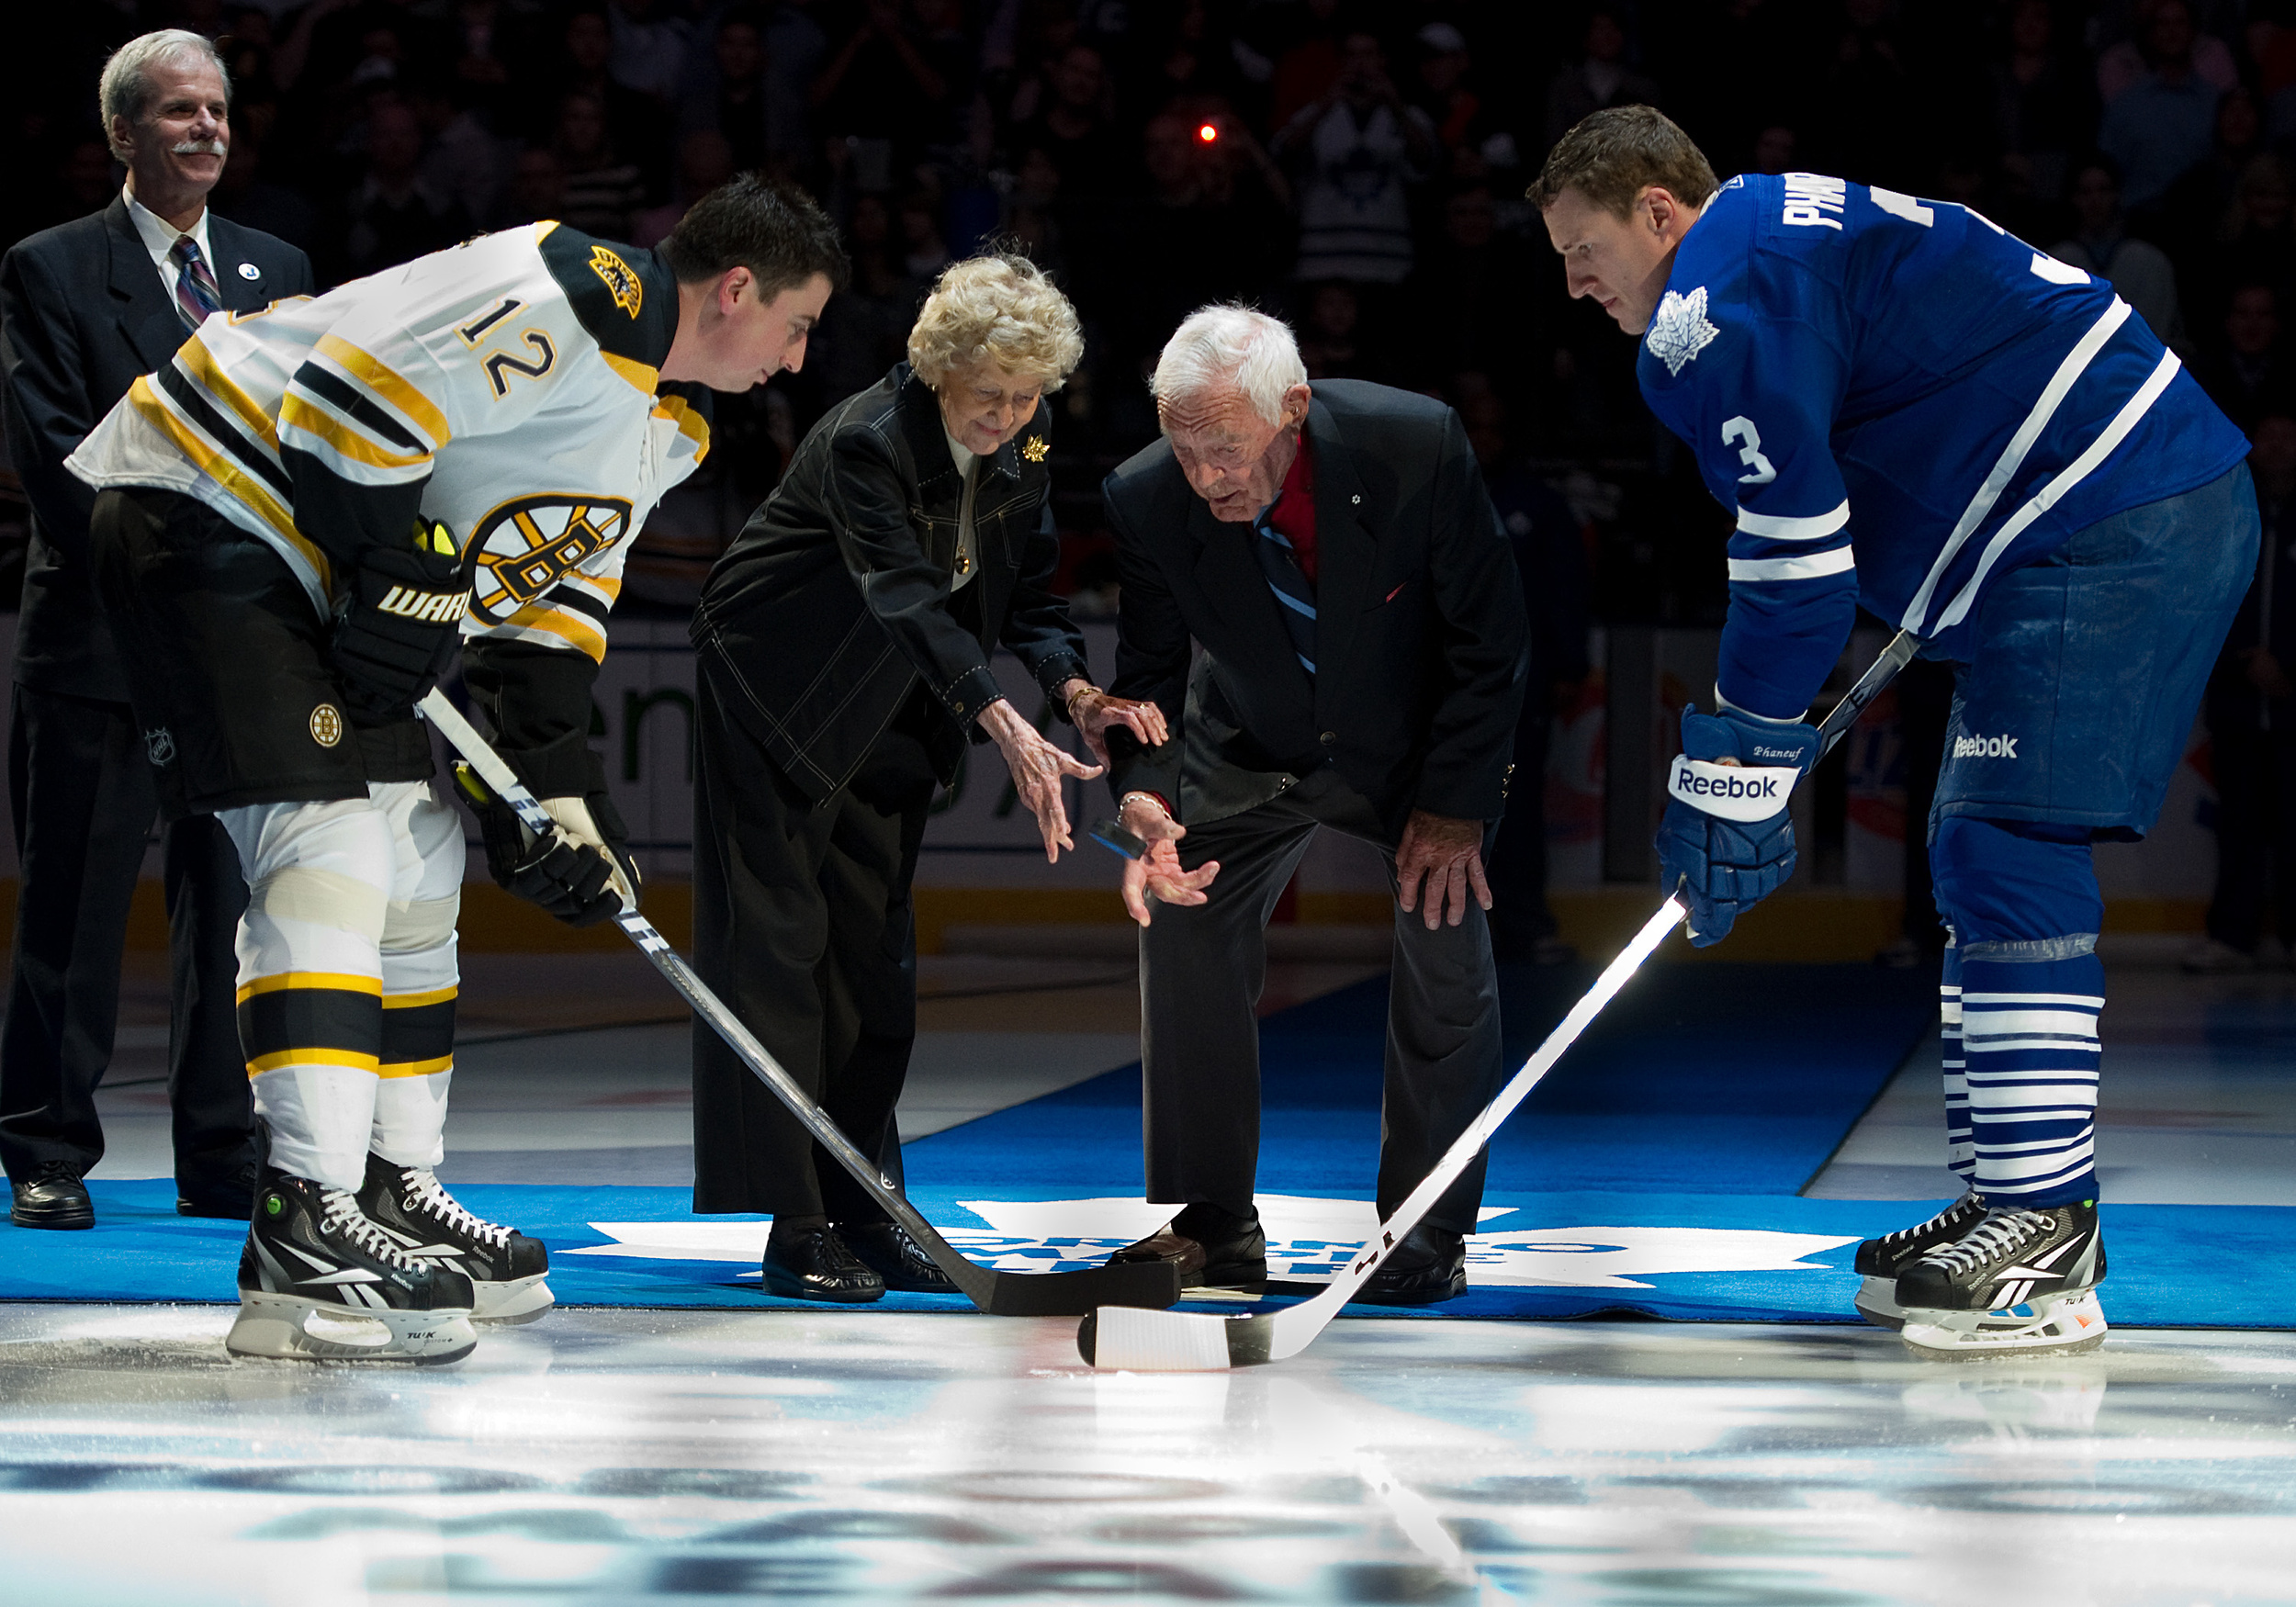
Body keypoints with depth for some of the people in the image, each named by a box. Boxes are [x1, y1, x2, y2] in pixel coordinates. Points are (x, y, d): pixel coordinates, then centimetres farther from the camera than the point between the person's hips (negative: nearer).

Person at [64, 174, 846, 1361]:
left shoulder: (661, 427, 12)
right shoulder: (572, 299, -21)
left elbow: (551, 604, 17)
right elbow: (349, 397, -25)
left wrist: (556, 787, 9)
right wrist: (400, 576, -20)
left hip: (321, 569, 11)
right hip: (206, 501, -11)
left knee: (415, 870, 13)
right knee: (329, 850, -20)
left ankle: (389, 1188, 23)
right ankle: (305, 1233, -25)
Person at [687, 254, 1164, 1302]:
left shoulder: (1024, 441, -6)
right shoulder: (866, 441, -29)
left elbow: (1026, 588, -1)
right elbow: (909, 598, -40)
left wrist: (1076, 690, -22)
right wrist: (1008, 731, -52)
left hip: (888, 713, 7)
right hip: (780, 695, -7)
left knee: (875, 948, 8)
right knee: (778, 939, -9)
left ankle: (862, 1212, 13)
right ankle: (793, 1225, -10)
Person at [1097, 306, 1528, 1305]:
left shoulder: (1419, 448, -32)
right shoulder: (1147, 501, -26)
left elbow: (1489, 636, -20)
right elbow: (1148, 677, -13)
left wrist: (1457, 801, -22)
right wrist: (1143, 799, -33)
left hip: (1414, 739, -2)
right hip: (1254, 751, 2)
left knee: (1448, 952, -12)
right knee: (1184, 927, -8)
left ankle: (1428, 1232, 2)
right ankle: (1215, 1225, 5)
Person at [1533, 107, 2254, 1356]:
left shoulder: (1718, 310, -11)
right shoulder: (1785, 233, 21)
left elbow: (1797, 565, -15)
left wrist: (1727, 784, -10)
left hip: (2106, 537, -11)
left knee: (2008, 861, -13)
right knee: (1982, 861, 13)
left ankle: (2043, 1241, -15)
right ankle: (2007, 1204, 15)